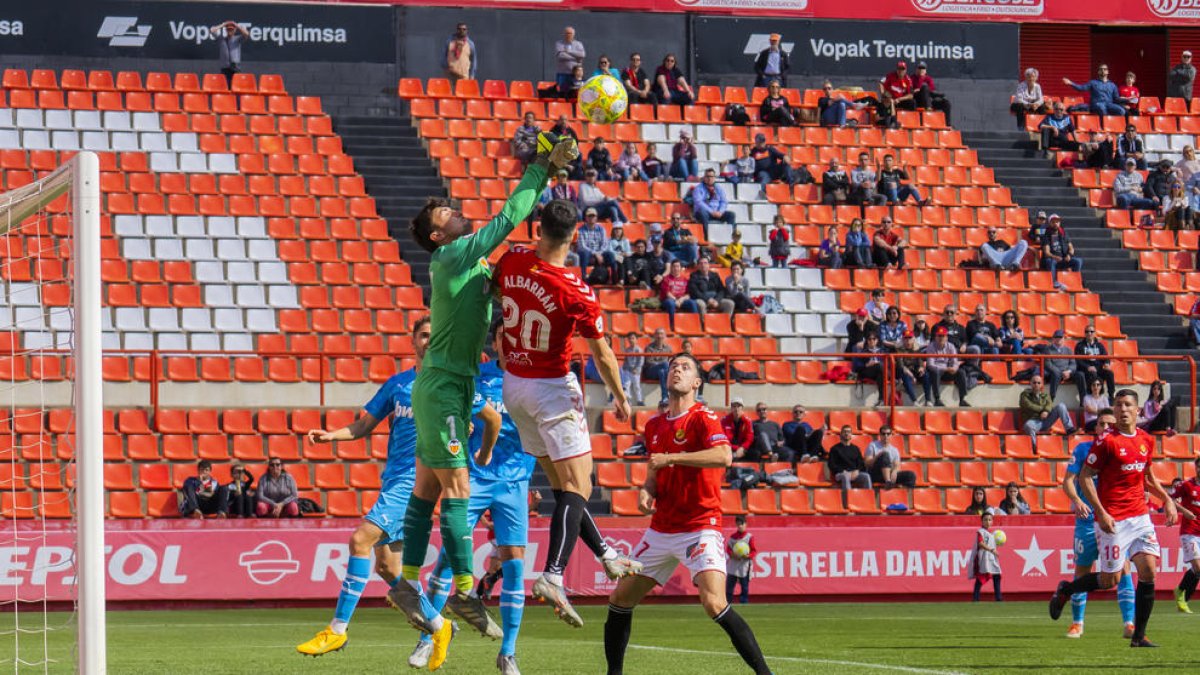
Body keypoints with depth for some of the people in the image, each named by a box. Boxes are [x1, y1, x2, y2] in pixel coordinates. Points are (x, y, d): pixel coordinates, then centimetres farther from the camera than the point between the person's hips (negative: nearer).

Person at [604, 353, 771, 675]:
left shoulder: (703, 418, -9)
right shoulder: (654, 426, 13)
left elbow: (724, 456, -28)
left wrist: (671, 457, -26)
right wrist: (646, 490, 1)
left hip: (699, 527, -7)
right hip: (660, 530, 7)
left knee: (714, 603, -24)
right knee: (620, 599, 7)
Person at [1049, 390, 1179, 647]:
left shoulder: (1146, 440, 9)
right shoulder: (1106, 441, -10)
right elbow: (1085, 477, -9)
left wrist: (1166, 499, 11)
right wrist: (1101, 513, -17)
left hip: (1140, 515, 5)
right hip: (1112, 520, -5)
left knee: (1148, 571, -6)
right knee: (1111, 579, -2)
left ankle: (1139, 635, 2)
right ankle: (1065, 590, 25)